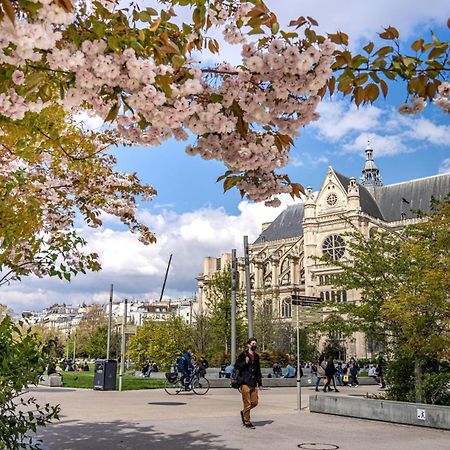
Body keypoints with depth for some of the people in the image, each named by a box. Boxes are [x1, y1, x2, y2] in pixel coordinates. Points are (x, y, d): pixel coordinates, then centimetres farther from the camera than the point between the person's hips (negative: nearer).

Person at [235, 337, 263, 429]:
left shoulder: (256, 356, 15)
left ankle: (244, 412, 30)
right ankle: (247, 422, 9)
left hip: (253, 383, 6)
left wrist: (259, 383, 16)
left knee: (254, 402, 5)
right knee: (247, 403, -4)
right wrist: (245, 363, -22)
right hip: (245, 382, -6)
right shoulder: (243, 355, -3)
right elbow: (237, 366, -6)